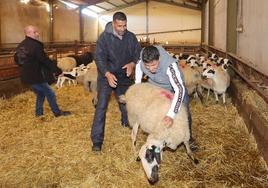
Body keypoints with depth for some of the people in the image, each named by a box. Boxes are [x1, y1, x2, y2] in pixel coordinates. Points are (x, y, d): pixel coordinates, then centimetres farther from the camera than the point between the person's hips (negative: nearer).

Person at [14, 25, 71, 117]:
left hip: (27, 76, 9)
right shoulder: (35, 45, -21)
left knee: (40, 93, 25)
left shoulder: (21, 45, 9)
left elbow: (16, 59, 20)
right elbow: (45, 60, -21)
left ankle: (39, 113, 30)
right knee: (50, 94, 4)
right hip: (36, 76, -9)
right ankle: (57, 112, 15)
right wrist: (57, 69, -14)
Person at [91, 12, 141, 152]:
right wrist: (107, 73, -36)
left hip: (124, 76, 5)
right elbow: (99, 57, -21)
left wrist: (133, 63, -19)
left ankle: (127, 123, 49)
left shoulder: (131, 37, -3)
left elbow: (138, 52, 3)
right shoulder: (104, 36, -16)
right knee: (101, 106, -10)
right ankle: (97, 140, -6)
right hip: (106, 76, -4)